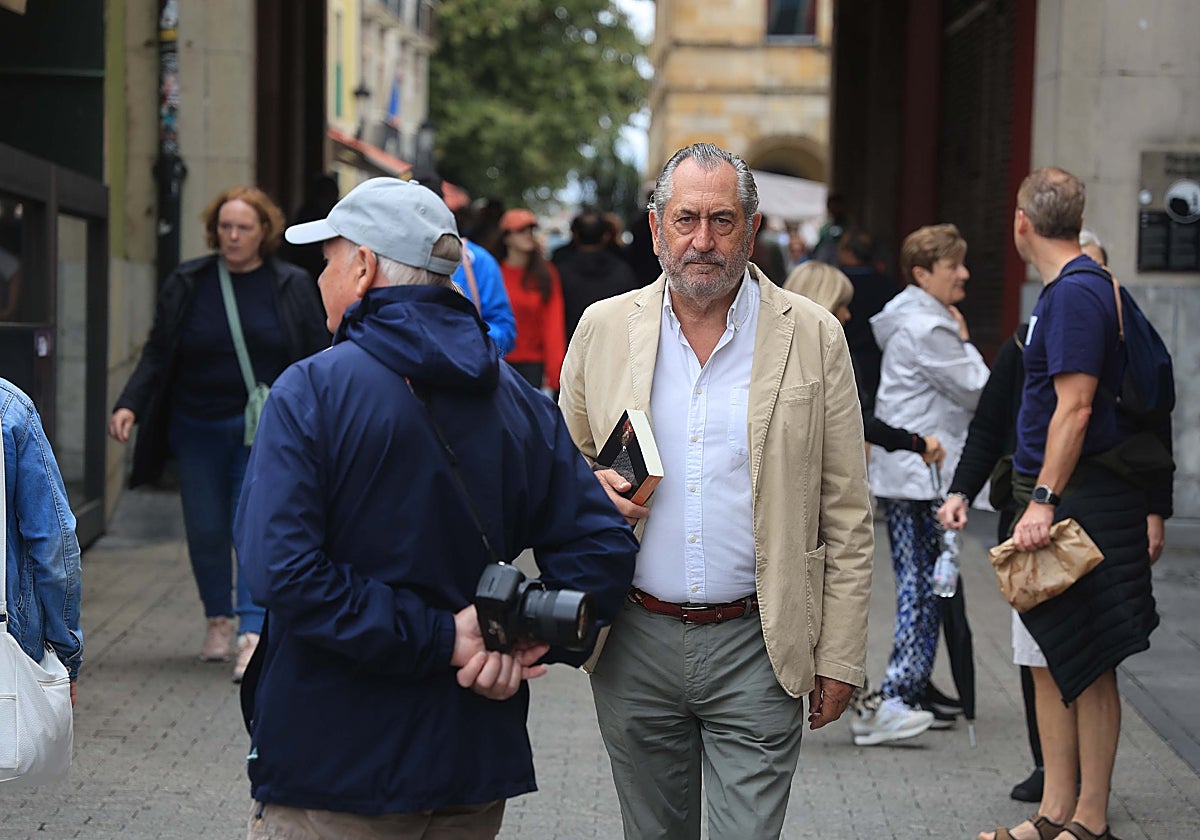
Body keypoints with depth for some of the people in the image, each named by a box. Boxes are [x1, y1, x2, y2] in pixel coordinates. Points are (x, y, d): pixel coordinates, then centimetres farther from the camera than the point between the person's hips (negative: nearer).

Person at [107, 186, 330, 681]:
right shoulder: (187, 285, 4)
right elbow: (156, 356, 5)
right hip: (198, 431, 2)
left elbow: (318, 359, 4)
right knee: (205, 530, 6)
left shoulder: (291, 287, 1)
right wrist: (129, 406, -10)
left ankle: (253, 633, -15)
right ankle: (218, 621, 27)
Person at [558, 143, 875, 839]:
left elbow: (846, 517, 1)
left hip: (756, 650, -2)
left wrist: (840, 659, -3)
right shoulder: (604, 328, 4)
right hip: (635, 643, 3)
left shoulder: (813, 337, -1)